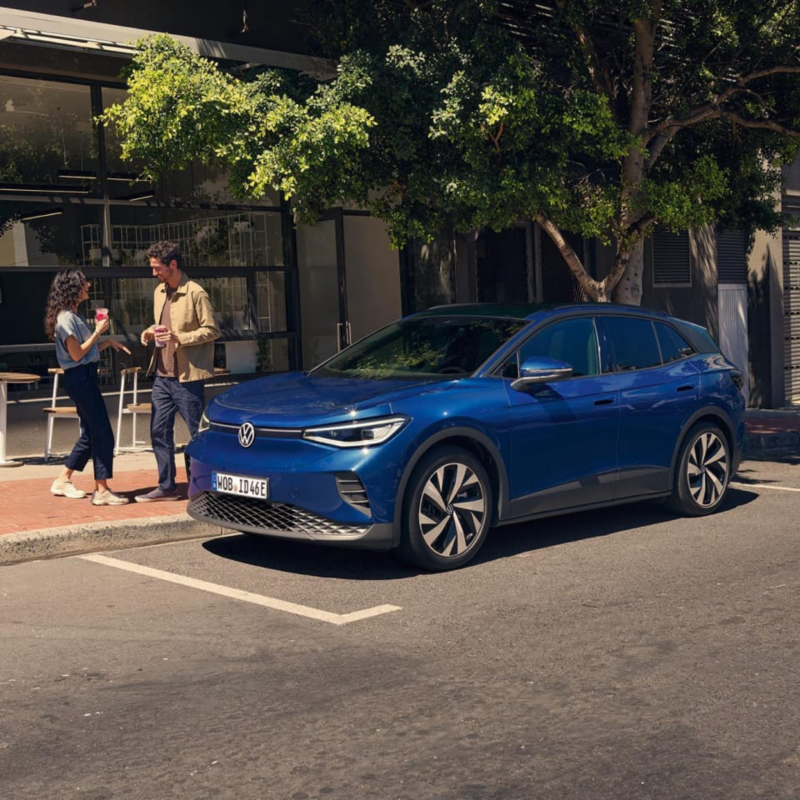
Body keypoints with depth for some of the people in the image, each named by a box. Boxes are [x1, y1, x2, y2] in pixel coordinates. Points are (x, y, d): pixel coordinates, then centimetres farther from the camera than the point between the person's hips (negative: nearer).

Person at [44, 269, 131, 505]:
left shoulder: (73, 316, 17)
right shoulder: (66, 317, -13)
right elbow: (77, 354, -17)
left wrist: (108, 342, 9)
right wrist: (98, 332, -12)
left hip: (85, 378, 10)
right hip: (79, 378, -10)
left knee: (90, 435, 15)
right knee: (103, 435, -8)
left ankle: (63, 481, 23)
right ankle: (101, 490, -5)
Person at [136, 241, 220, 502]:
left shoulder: (195, 293, -11)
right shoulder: (159, 292, 13)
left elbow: (211, 330, -13)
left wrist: (179, 338, -22)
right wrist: (151, 332, 3)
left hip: (187, 376, -8)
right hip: (162, 375, 8)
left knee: (199, 433, 0)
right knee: (159, 431, 9)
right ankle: (166, 486, 18)